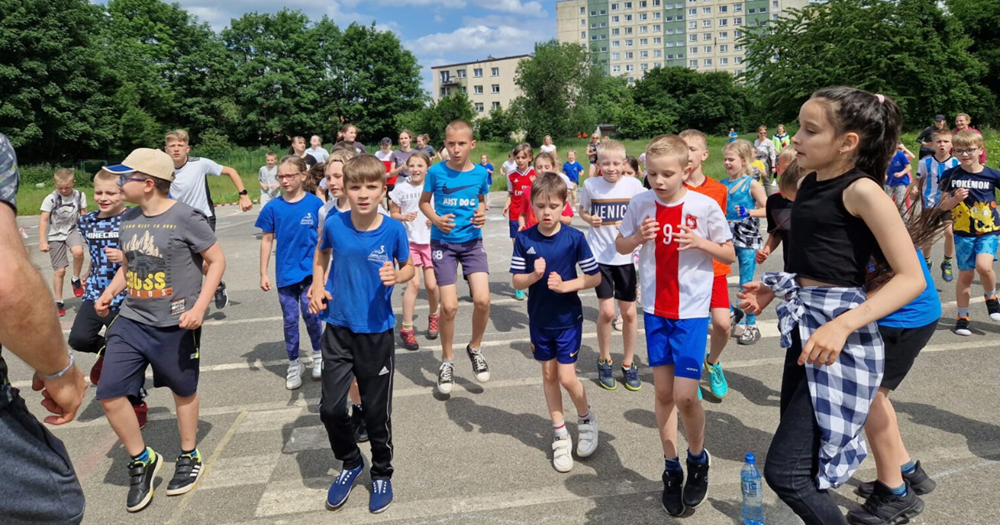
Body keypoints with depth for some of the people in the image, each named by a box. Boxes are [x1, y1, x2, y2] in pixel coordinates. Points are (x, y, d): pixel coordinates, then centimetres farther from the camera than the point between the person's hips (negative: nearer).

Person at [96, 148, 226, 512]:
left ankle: (189, 457, 35)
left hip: (175, 324, -6)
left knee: (183, 391, 12)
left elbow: (217, 260, -10)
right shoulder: (129, 219, 5)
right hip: (131, 321, 6)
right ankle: (142, 460, 20)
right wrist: (109, 293, 2)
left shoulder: (185, 217, -14)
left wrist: (199, 307, -18)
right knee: (109, 393, -2)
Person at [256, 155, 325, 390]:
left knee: (310, 313, -8)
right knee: (290, 320, 10)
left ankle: (318, 355, 19)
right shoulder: (273, 207, -2)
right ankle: (294, 365, 25)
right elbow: (267, 240, 4)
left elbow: (322, 238, 0)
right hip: (285, 273, 2)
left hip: (310, 271, -2)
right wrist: (264, 274, 3)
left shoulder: (315, 204, -6)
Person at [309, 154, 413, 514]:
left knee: (376, 411, 9)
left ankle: (382, 473, 34)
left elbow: (409, 267, 2)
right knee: (331, 408, 3)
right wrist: (318, 287, -1)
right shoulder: (334, 224, -9)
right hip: (339, 329, 2)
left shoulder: (393, 229, -14)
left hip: (377, 332, -2)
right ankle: (351, 463, 32)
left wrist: (396, 277, -20)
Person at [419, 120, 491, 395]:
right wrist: (435, 219, -14)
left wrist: (482, 214, -7)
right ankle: (447, 360, 19)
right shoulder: (436, 171, -8)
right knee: (449, 306, -5)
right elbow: (424, 201, 4)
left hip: (472, 241, 2)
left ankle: (475, 348, 15)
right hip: (443, 243, -1)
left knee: (482, 299, -14)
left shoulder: (480, 173, -3)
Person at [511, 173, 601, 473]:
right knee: (548, 376, 12)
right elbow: (516, 281, -4)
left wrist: (565, 285, -21)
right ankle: (560, 435, 27)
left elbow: (595, 277, -8)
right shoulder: (524, 239, -8)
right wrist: (534, 276, -24)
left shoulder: (574, 238, -13)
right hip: (539, 320, 3)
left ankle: (587, 419, 28)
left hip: (568, 319, -3)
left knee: (566, 377, -2)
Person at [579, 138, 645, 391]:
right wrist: (589, 219, -10)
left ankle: (628, 364, 26)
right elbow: (583, 210, 11)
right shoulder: (591, 185, -5)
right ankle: (604, 361, 19)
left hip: (625, 256, 1)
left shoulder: (633, 185, -6)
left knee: (629, 312, 8)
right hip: (599, 255, -1)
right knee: (606, 312, -5)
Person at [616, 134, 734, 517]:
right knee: (663, 391, 10)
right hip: (655, 309, 3)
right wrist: (638, 237, -12)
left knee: (685, 396, -7)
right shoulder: (640, 204, -2)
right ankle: (671, 468, 26)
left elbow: (729, 255, -1)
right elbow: (620, 247, 9)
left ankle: (698, 458, 22)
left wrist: (700, 242, -19)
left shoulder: (705, 206, -10)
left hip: (692, 311, -3)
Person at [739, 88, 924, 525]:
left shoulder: (861, 190, -14)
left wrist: (842, 325, -28)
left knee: (785, 471, -8)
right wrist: (775, 288, 9)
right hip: (803, 330, 8)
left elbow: (911, 277, -17)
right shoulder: (809, 183, 10)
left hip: (842, 339, -8)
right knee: (800, 461, 18)